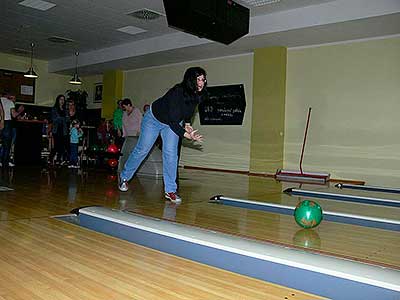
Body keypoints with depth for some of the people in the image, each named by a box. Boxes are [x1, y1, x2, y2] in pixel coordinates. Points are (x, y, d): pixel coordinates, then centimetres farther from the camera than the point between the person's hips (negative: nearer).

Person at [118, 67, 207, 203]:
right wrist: (188, 136, -46)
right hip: (154, 119, -4)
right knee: (142, 150, 7)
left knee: (171, 153, -8)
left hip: (173, 122, 4)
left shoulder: (197, 95, -18)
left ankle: (170, 191, -1)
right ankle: (124, 177, 29)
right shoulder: (177, 92, -39)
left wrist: (187, 124, 0)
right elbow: (173, 122, -39)